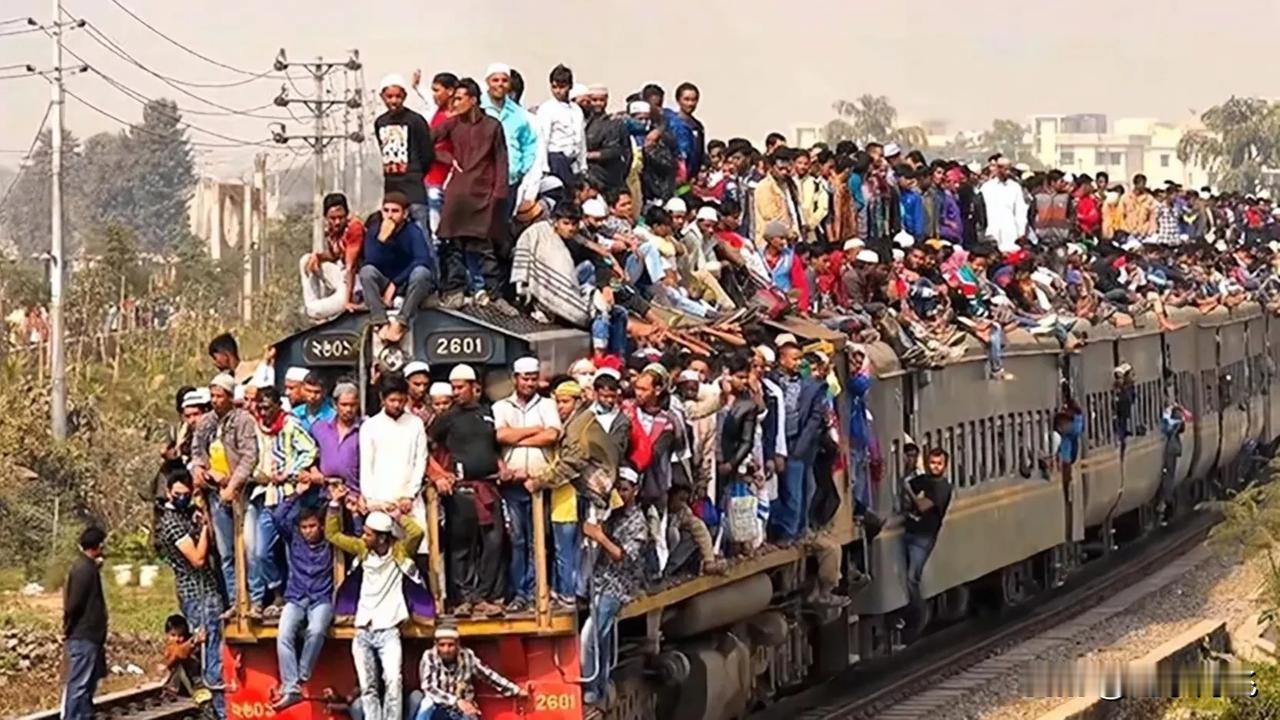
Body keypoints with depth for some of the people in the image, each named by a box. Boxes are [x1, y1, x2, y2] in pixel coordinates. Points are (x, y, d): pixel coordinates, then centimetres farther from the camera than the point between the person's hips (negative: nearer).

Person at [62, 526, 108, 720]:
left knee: (87, 682, 17)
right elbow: (74, 604, -20)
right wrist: (69, 628, -9)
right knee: (79, 684, -8)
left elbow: (74, 602, 18)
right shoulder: (84, 569, -18)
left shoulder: (86, 566, 12)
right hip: (84, 636, -10)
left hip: (88, 635, 10)